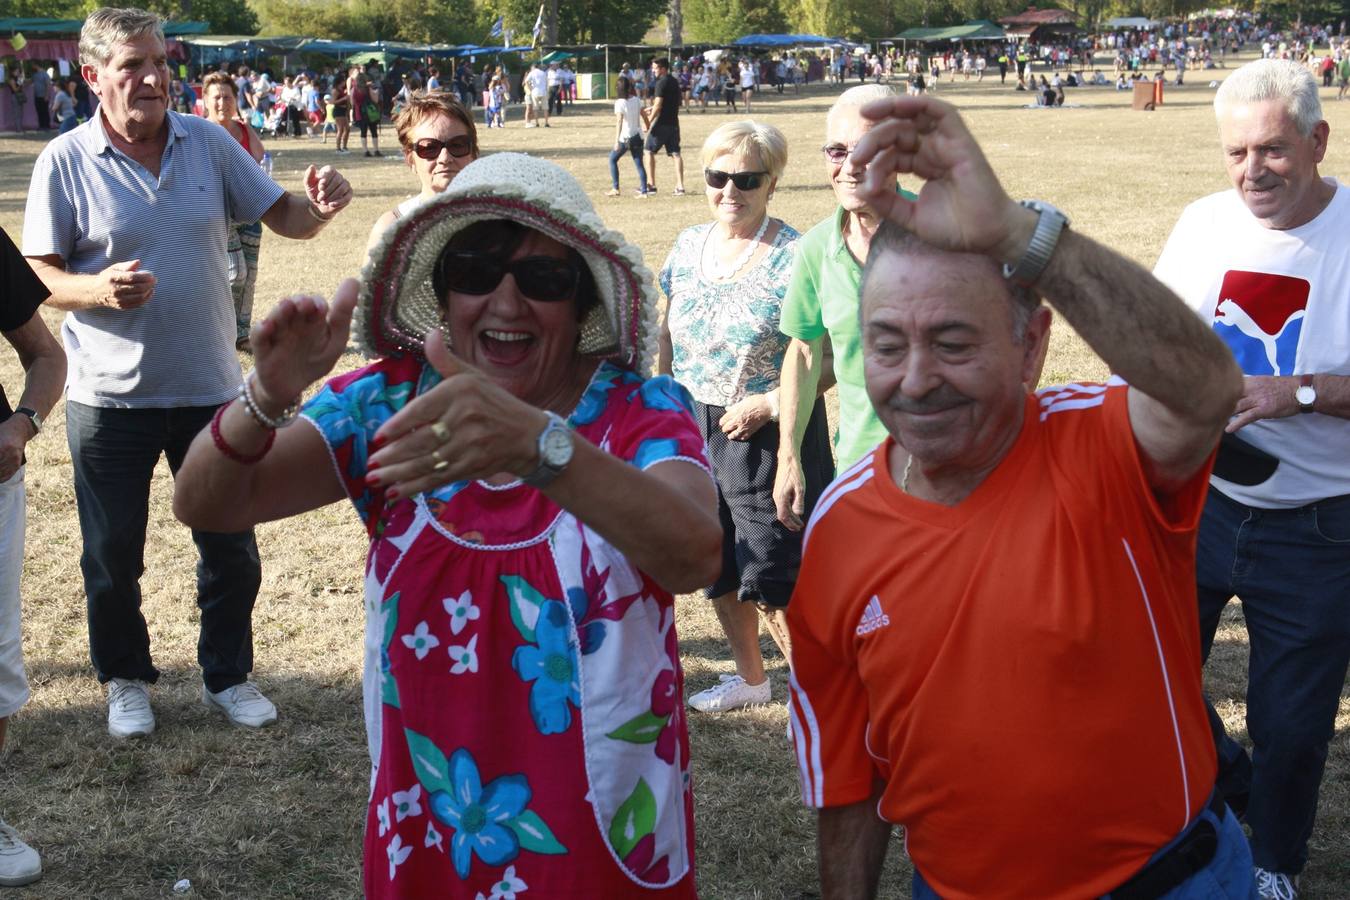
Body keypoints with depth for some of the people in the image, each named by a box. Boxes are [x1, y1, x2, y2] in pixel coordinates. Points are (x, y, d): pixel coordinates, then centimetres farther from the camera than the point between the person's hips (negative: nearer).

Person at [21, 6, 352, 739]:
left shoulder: (210, 143, 0)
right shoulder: (65, 162, -7)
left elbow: (283, 218, 2)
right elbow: (40, 277, -5)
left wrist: (320, 207, -21)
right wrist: (99, 290, -26)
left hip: (210, 388, 2)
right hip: (110, 398, -2)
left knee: (231, 547, 11)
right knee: (112, 553, 11)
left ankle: (227, 677, 31)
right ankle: (126, 679, 33)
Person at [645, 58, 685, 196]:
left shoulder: (661, 82, -13)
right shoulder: (674, 81, 13)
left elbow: (658, 105, -19)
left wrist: (649, 121, -13)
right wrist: (653, 109, 28)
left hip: (662, 123, -7)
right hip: (673, 122, 7)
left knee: (649, 151, 5)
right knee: (675, 154, 4)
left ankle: (651, 185, 5)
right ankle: (680, 186, -3)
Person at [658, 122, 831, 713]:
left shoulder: (794, 258, -14)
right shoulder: (688, 247, 4)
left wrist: (770, 402, -21)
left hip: (767, 435, -6)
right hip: (694, 427, 6)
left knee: (771, 579, -3)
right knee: (718, 569, 17)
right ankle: (750, 677, 37)